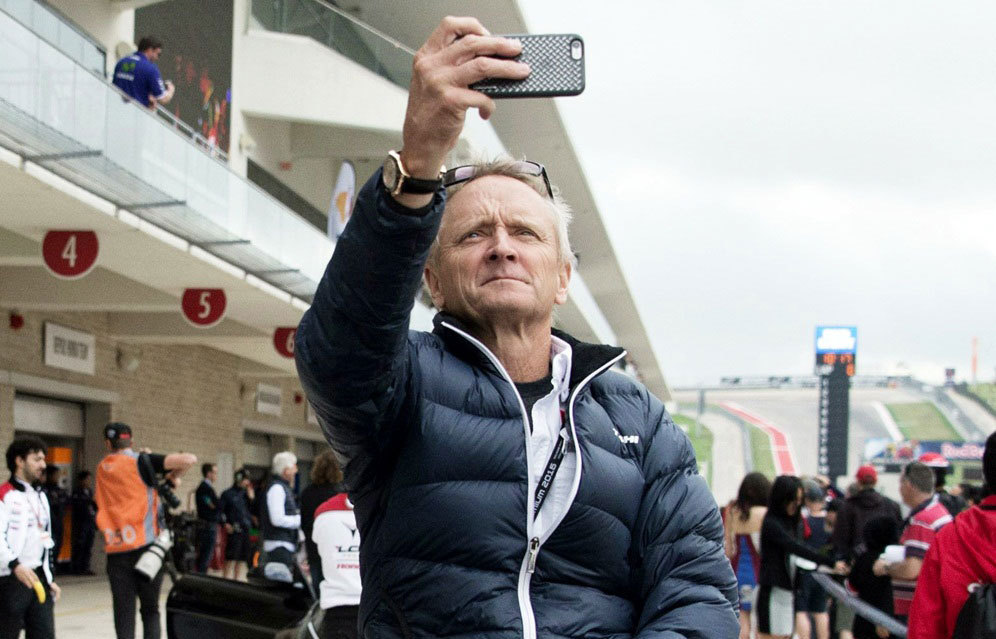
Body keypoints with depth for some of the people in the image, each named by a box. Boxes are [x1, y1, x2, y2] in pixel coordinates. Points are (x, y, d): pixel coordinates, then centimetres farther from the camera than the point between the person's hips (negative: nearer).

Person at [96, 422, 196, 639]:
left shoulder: (103, 468, 11)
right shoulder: (141, 461, -2)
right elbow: (188, 459, -14)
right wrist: (174, 476, 8)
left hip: (115, 550, 2)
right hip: (145, 546, -2)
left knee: (123, 611, 3)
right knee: (150, 610, 9)